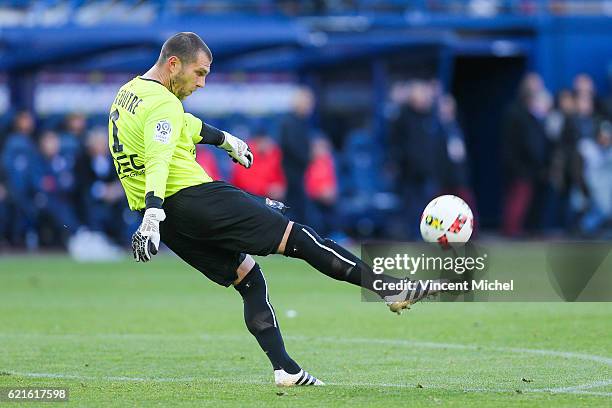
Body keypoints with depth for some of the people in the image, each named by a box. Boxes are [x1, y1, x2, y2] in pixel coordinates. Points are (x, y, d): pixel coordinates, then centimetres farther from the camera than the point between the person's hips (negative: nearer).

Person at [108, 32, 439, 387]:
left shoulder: (129, 93, 16)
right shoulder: (163, 104, -16)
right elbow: (158, 161, -30)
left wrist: (225, 140, 43)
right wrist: (153, 216, -41)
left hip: (170, 222, 10)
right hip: (194, 198, -10)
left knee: (247, 276, 14)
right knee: (297, 237, -7)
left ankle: (286, 369, 6)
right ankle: (390, 288, -9)